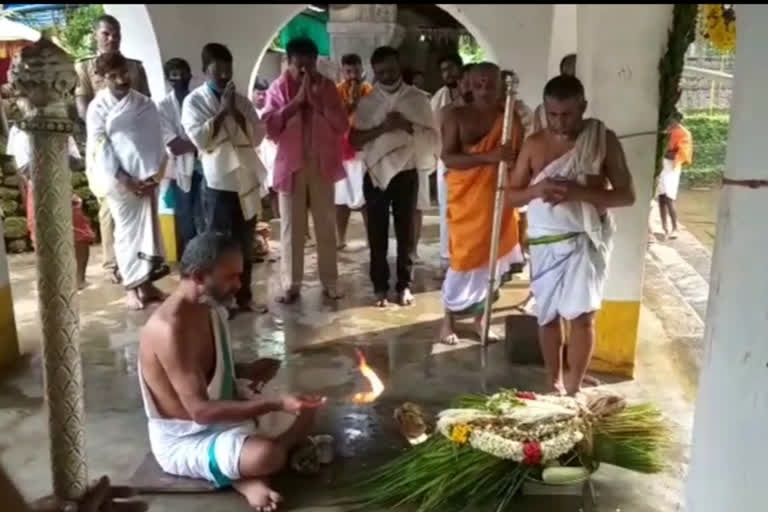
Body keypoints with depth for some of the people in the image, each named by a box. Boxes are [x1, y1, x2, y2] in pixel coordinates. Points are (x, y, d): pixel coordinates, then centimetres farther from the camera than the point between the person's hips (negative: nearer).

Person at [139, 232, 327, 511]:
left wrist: (246, 370, -4)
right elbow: (201, 411, -30)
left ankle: (244, 472, -3)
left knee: (304, 412, 8)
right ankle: (240, 474, -4)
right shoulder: (170, 329, -29)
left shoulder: (210, 308, 1)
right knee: (267, 456, -35)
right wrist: (275, 403, -33)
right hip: (184, 439, -10)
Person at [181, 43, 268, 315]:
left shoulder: (241, 100, 10)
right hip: (218, 183, -4)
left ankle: (244, 297, 25)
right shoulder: (194, 101, -3)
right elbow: (200, 139, -16)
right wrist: (222, 111, -14)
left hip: (247, 181, 5)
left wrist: (235, 111, -9)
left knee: (245, 244, 13)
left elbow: (258, 136, 1)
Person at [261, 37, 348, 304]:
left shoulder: (327, 86, 2)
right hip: (291, 166, -1)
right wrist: (297, 100, -17)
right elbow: (270, 128, -12)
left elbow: (342, 126, -5)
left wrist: (318, 102, -16)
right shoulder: (278, 88, -2)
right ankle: (291, 285, 14)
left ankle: (330, 283, 18)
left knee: (326, 226, 8)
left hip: (322, 165, 1)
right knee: (291, 228, 4)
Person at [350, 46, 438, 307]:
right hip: (376, 174, 1)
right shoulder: (367, 102, 4)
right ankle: (380, 286, 17)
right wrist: (381, 128, -17)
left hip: (406, 173, -1)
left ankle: (405, 285, 19)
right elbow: (354, 140, -3)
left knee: (405, 231, 7)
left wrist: (407, 126, -19)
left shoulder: (418, 98, 1)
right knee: (377, 233, 6)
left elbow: (433, 136, -3)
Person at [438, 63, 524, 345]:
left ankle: (479, 318, 27)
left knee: (492, 259, 10)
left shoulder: (511, 117, 0)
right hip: (466, 199, -3)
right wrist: (489, 156, -29)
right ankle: (449, 320, 19)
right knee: (464, 260, 0)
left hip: (499, 199, 3)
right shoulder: (456, 115, -6)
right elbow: (448, 157, -16)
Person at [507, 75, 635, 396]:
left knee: (581, 315, -5)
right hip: (544, 242, 3)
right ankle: (554, 382, 27)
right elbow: (512, 195, 4)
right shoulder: (534, 144, 1)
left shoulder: (604, 141, -5)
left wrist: (579, 191, -23)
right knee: (548, 315, 10)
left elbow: (627, 195, -8)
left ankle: (573, 388, 10)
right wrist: (537, 190, -19)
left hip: (584, 240, -2)